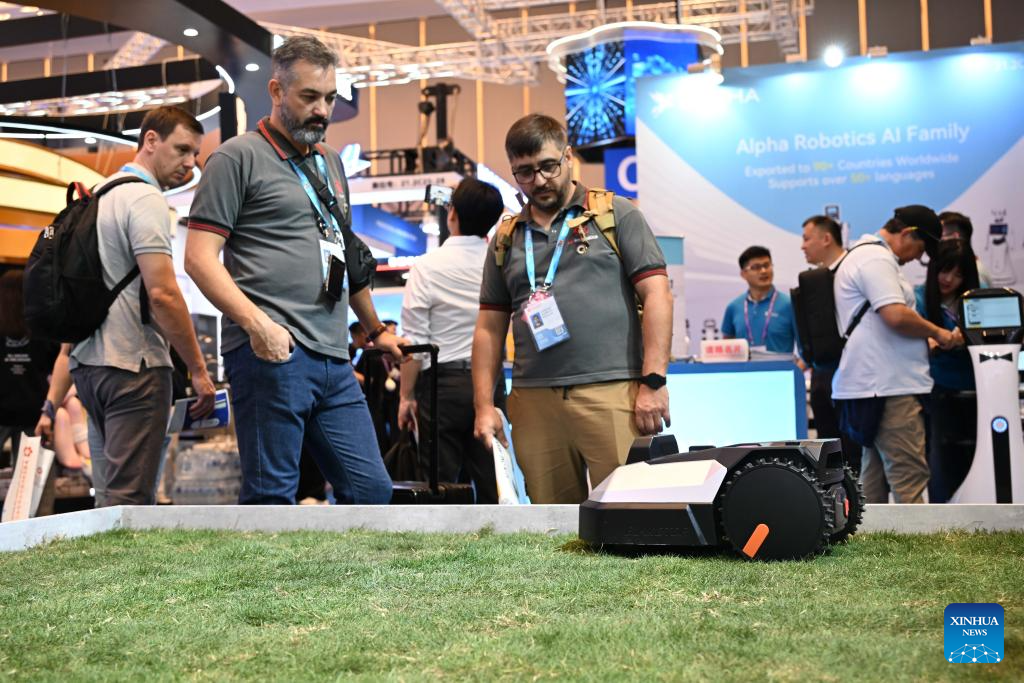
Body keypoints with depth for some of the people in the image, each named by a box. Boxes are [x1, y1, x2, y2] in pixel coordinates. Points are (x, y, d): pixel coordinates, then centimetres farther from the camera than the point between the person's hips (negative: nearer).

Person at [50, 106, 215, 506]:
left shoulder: (101, 195, 19)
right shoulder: (146, 199, -10)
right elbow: (162, 294, -20)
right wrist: (199, 370, -14)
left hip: (89, 360, 10)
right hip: (133, 363, -10)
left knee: (125, 486, 17)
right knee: (129, 496, -9)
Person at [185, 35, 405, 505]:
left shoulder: (330, 163, 22)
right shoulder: (238, 157, 0)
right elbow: (200, 257, -7)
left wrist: (375, 330, 34)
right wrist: (257, 323, -19)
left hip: (334, 360, 7)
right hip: (272, 354, -7)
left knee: (371, 488, 4)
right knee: (271, 496, -4)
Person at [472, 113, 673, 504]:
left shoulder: (615, 214, 7)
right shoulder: (506, 239, 18)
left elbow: (656, 296, 0)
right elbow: (489, 328, 17)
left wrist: (653, 382, -8)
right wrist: (484, 406, 8)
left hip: (612, 391, -3)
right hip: (533, 401, 4)